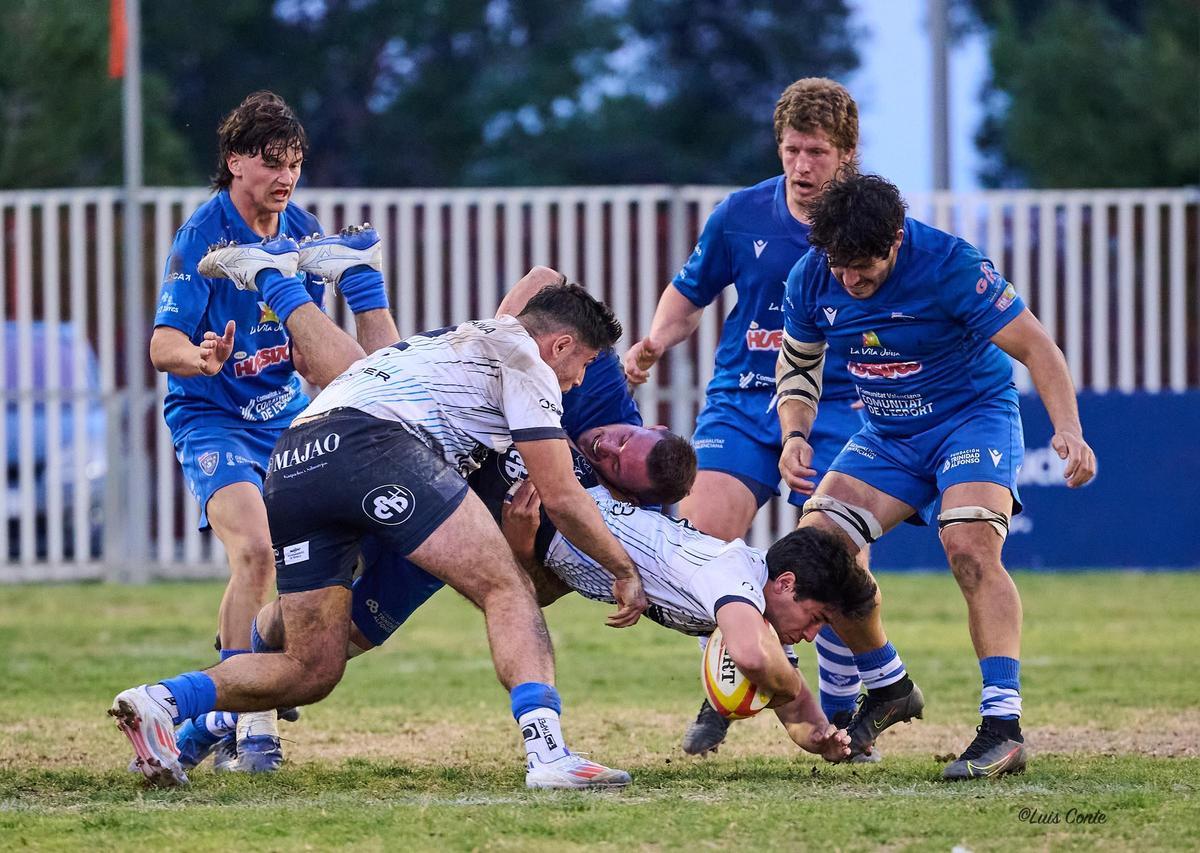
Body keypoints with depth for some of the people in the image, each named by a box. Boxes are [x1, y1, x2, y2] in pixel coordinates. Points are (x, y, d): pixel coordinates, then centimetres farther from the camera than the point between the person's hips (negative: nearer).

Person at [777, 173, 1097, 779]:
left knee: (970, 548, -29)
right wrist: (795, 436, -8)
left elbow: (1034, 346, -22)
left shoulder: (950, 265, -26)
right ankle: (888, 688, 12)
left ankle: (1003, 728, -32)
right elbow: (797, 361, 9)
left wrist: (1067, 429, -36)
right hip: (887, 435, 6)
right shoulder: (811, 278, -10)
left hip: (974, 417, -5)